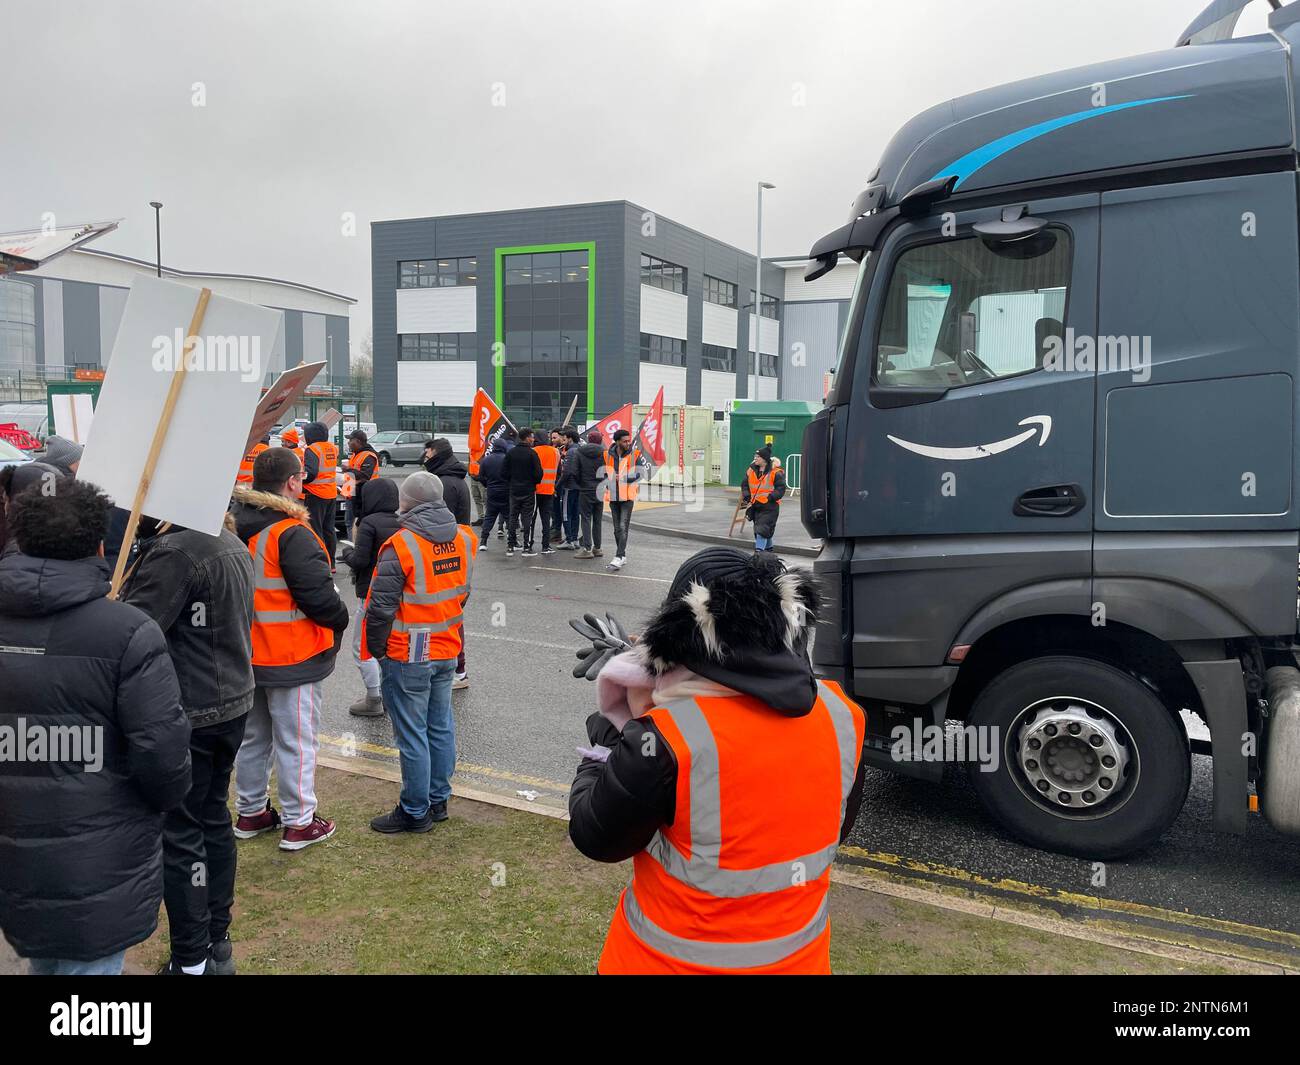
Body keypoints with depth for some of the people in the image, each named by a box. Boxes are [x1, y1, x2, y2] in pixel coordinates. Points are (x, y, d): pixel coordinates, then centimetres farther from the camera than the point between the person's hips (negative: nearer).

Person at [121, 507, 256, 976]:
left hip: (187, 714, -9)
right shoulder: (231, 543, 8)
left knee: (179, 833, 3)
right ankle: (217, 943, 30)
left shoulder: (174, 551, -20)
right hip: (233, 703, 9)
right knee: (213, 819, 18)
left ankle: (192, 962, 13)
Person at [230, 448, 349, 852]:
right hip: (292, 657, -8)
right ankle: (299, 823, 14)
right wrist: (339, 621, -3)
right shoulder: (292, 534, -23)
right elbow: (319, 595, -22)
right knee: (296, 742, 4)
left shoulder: (232, 527, 1)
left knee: (252, 737, 20)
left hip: (245, 654, 8)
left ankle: (251, 812, 33)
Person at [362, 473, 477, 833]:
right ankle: (438, 800, 29)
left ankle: (415, 812, 15)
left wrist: (376, 649, -3)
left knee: (412, 735, 4)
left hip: (408, 658, -7)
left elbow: (381, 607, -18)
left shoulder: (401, 545, -20)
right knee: (441, 727, 16)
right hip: (447, 651, 7)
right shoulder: (463, 538, 1)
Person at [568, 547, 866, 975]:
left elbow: (594, 837, -14)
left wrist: (609, 728, -2)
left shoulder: (666, 737, -29)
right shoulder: (840, 715, -13)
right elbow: (835, 827, 3)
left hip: (674, 961, -4)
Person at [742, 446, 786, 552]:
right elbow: (744, 485, 15)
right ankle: (768, 548, 33)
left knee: (762, 530, -15)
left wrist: (770, 498, -19)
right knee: (757, 529, 15)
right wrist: (747, 497, -1)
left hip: (769, 506, -7)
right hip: (755, 505, 7)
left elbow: (780, 488, -10)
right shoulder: (751, 470, 7)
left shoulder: (775, 472, -10)